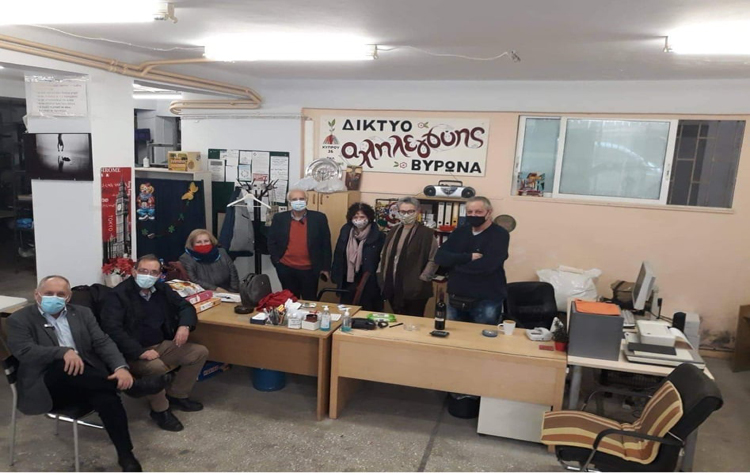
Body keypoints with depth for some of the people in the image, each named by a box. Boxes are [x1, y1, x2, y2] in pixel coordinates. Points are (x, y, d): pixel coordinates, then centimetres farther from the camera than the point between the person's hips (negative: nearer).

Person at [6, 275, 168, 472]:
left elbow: (103, 342, 4)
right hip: (47, 386, -2)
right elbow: (24, 351, -14)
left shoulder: (82, 313, 13)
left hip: (87, 378, 3)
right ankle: (131, 386, -24)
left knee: (106, 395, -29)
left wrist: (120, 367, -16)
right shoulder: (20, 319, 2)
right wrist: (64, 352, -32)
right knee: (63, 365, -36)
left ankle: (126, 455, -22)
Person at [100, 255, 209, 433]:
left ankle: (176, 395, 12)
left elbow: (185, 306, 12)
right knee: (157, 367, -36)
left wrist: (185, 325, -13)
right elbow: (112, 328, -24)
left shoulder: (163, 289, 6)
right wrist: (140, 352, -32)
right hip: (133, 352, -7)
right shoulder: (118, 294, -15)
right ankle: (160, 410, -8)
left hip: (162, 345, 8)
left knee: (200, 352, -1)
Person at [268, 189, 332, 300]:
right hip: (286, 269, 1)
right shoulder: (279, 218, -1)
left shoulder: (319, 218, -4)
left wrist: (326, 267, -1)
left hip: (309, 270, -1)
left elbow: (326, 244, -1)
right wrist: (276, 261, -1)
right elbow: (272, 242, 7)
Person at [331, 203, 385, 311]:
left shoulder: (377, 236, -10)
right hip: (347, 282, 4)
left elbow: (372, 265, -7)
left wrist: (361, 284, -7)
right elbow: (339, 256, 10)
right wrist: (337, 277, 9)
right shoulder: (346, 231, 2)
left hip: (368, 284, -4)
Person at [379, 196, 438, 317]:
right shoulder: (394, 231, 11)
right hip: (393, 288, 6)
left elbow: (434, 259, -11)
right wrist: (383, 277, 10)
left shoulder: (426, 233, -9)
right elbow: (385, 255, 17)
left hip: (415, 290, -6)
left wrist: (422, 280, -14)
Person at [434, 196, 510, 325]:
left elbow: (486, 265, -23)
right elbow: (440, 257, -3)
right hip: (456, 299, 5)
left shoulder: (500, 235, -8)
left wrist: (456, 264, -9)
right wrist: (468, 257, -17)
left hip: (486, 301, -5)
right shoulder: (460, 232, 9)